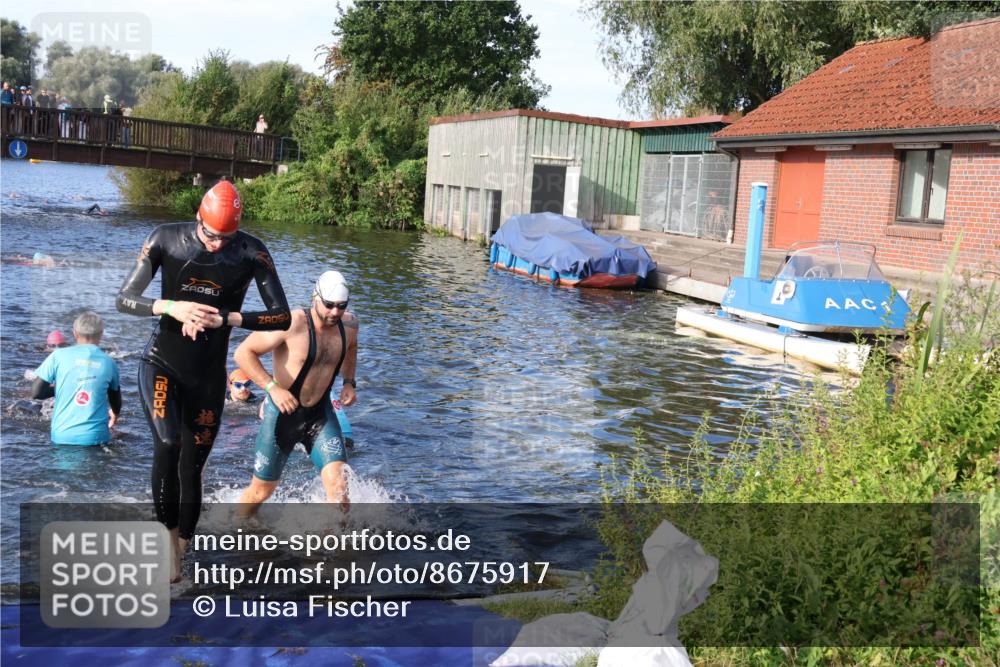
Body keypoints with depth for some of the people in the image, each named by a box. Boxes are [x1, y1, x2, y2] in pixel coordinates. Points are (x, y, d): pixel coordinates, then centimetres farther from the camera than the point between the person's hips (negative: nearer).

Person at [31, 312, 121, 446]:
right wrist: (115, 413, 40)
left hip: (62, 436, 0)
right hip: (96, 437, 0)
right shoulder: (108, 362, 4)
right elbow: (115, 398, 19)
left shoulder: (59, 356, -1)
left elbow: (36, 392, -2)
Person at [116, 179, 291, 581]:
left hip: (208, 378, 1)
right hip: (162, 365, 0)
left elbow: (282, 318, -11)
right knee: (167, 444, -26)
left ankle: (179, 560, 24)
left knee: (191, 469, 6)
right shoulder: (165, 239, -8)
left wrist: (225, 318, -24)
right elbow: (124, 299, -6)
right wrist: (171, 308, -25)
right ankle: (169, 538, -8)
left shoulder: (251, 253, -10)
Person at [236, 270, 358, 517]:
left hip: (320, 413, 4)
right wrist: (272, 387, -26)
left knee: (338, 484, -15)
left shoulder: (349, 324, -4)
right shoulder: (292, 324, -22)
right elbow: (243, 352, -18)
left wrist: (349, 382, 7)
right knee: (261, 491, 11)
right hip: (282, 413, -4)